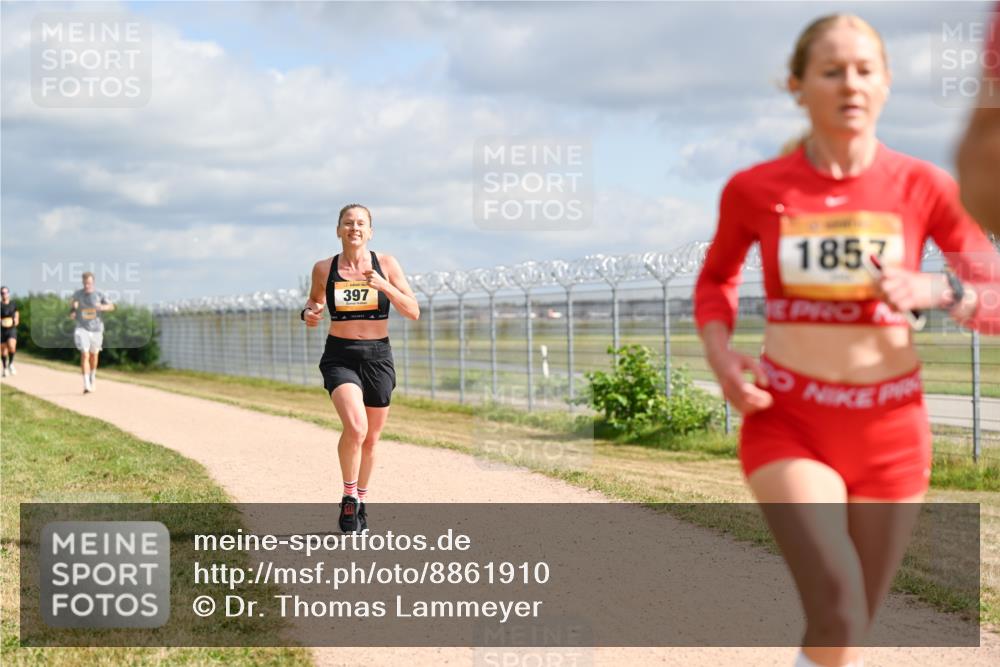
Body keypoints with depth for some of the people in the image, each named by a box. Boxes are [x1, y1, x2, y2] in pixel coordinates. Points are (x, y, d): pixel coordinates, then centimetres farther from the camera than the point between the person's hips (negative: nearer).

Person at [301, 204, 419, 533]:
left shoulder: (386, 264, -2)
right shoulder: (324, 269, 0)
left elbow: (413, 312, -6)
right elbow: (315, 299, 20)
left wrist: (384, 286, -20)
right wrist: (309, 312, -3)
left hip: (377, 357, 2)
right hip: (340, 357, -2)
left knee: (371, 439, 11)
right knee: (355, 427, -24)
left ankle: (361, 500, 34)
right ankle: (348, 497, -4)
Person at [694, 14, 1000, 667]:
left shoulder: (923, 187, -5)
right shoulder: (754, 189, -4)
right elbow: (716, 279, 14)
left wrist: (934, 289, -21)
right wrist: (720, 354, -5)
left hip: (890, 427, 2)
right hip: (787, 422, -1)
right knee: (838, 611, -22)